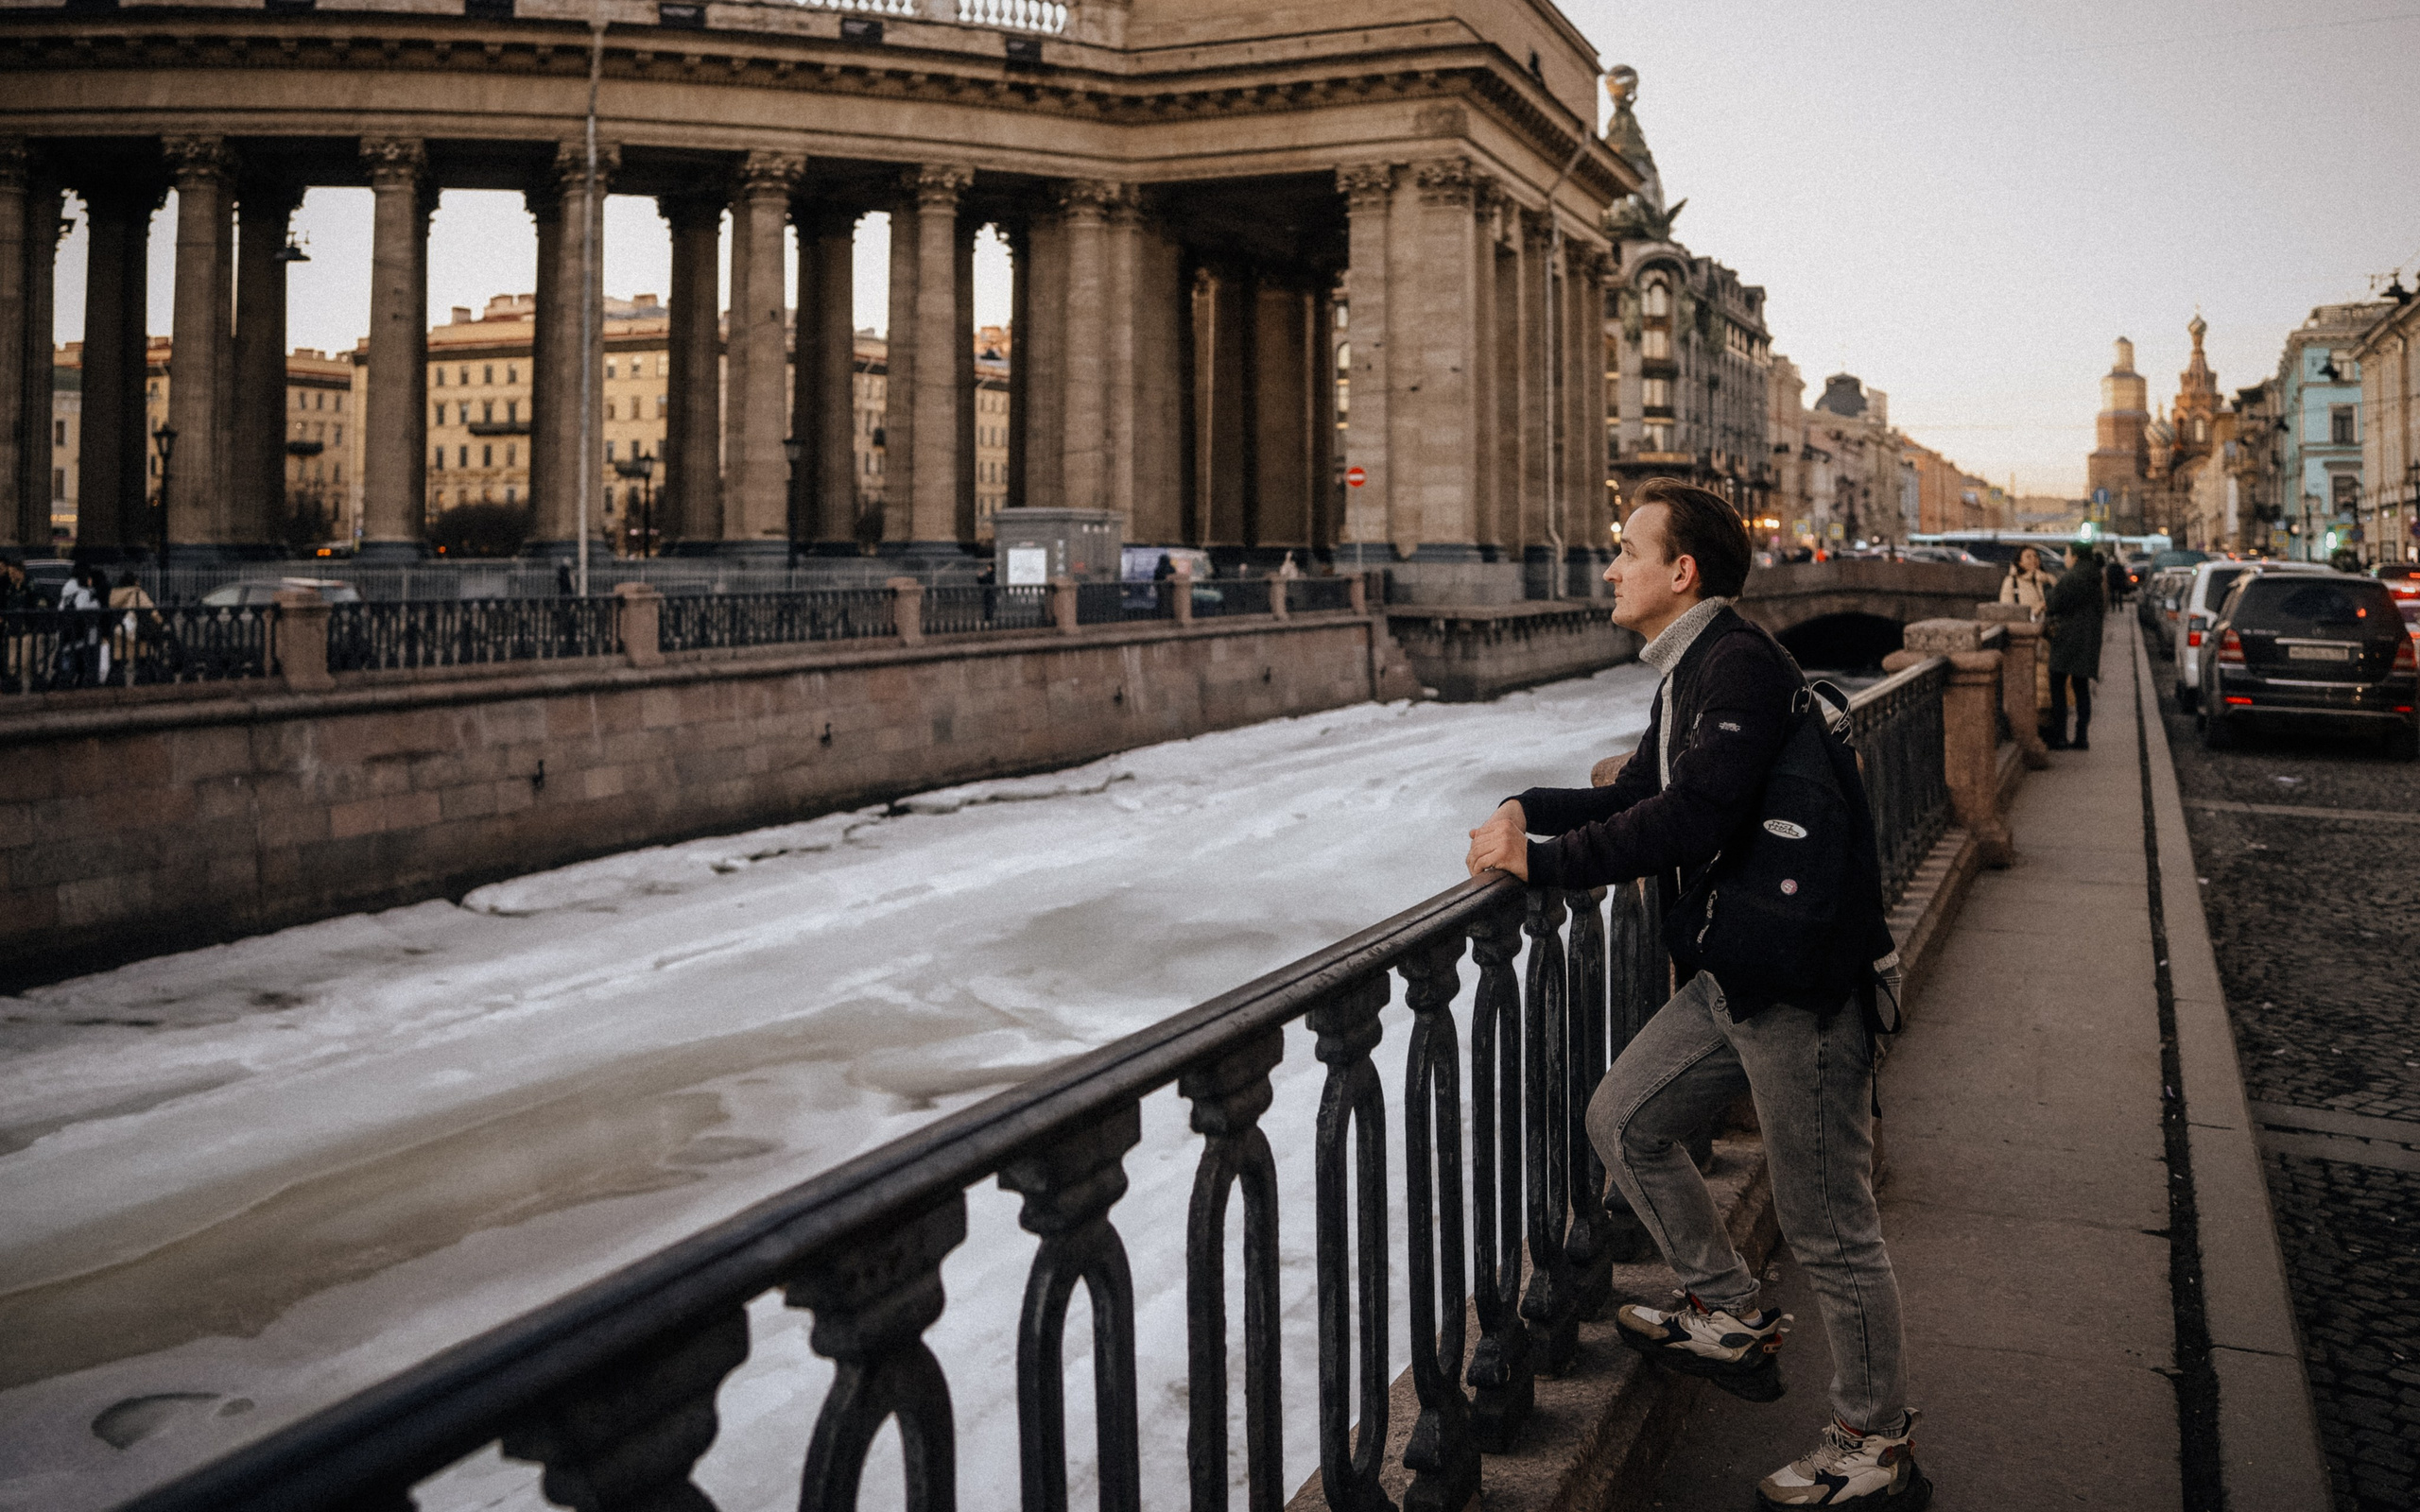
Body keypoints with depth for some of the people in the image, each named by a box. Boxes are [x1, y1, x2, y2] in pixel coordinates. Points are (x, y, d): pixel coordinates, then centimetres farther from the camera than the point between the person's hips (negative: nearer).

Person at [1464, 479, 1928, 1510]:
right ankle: (1732, 1318, 30)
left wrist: (1543, 861, -23)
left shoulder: (1740, 666, -19)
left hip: (1806, 982, -10)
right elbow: (1638, 797, 21)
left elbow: (1691, 818, -30)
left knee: (1828, 1226, 1)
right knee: (1623, 1120, 16)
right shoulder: (1690, 673, 13)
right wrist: (1528, 811, 5)